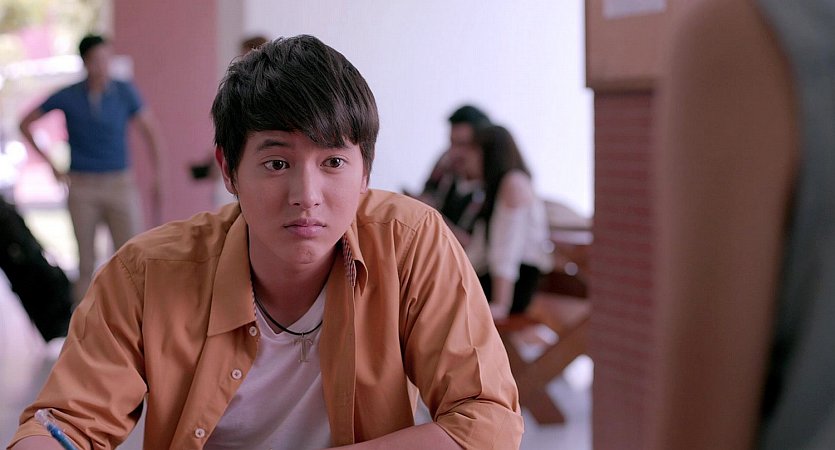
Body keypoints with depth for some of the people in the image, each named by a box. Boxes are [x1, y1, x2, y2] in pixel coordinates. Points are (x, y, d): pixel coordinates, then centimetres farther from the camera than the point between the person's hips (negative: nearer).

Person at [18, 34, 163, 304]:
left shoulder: (124, 92, -3)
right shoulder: (68, 96, -3)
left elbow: (148, 129, 8)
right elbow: (26, 123, 8)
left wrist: (156, 173, 6)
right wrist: (51, 164, 3)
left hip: (120, 184, 0)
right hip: (82, 188, 0)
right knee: (86, 262, 4)